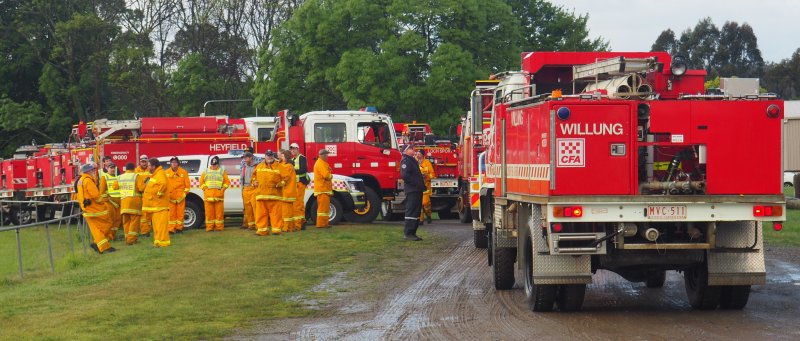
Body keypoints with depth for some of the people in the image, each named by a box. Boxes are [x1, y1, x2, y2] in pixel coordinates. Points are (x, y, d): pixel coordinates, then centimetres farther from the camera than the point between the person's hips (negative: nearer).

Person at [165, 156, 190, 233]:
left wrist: (184, 193, 0)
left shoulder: (184, 172, 2)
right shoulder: (166, 173, 4)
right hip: (170, 197, 0)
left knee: (180, 213, 4)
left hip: (180, 197, 0)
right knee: (171, 214, 0)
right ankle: (171, 229, 1)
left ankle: (179, 228, 12)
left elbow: (187, 185, 5)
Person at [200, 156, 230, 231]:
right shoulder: (206, 172, 15)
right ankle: (209, 227, 3)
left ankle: (219, 227, 1)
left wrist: (223, 189, -5)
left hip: (219, 195, -1)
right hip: (208, 195, 1)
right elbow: (201, 182, 12)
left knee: (219, 212, -3)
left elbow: (227, 181, 7)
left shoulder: (222, 171, 11)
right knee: (209, 212, -1)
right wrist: (205, 188, -2)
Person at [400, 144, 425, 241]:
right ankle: (408, 234, -10)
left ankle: (412, 233, 15)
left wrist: (422, 186, 14)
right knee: (411, 212, -10)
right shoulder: (405, 161, -10)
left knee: (416, 212, 11)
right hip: (411, 190, -10)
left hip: (417, 190, 10)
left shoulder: (412, 161, 22)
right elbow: (405, 175, -22)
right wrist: (416, 183, -19)